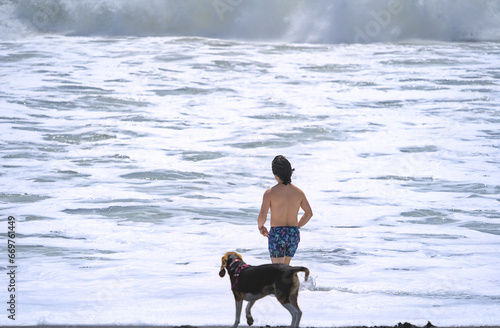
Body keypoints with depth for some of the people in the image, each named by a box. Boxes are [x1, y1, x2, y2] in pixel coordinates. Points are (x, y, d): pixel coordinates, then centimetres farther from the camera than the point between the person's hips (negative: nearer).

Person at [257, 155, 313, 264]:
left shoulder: (270, 193, -12)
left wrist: (260, 227, 2)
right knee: (285, 265, 24)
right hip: (294, 235, 4)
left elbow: (262, 215, -19)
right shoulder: (298, 192, 0)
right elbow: (309, 213, 10)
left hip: (276, 235, -4)